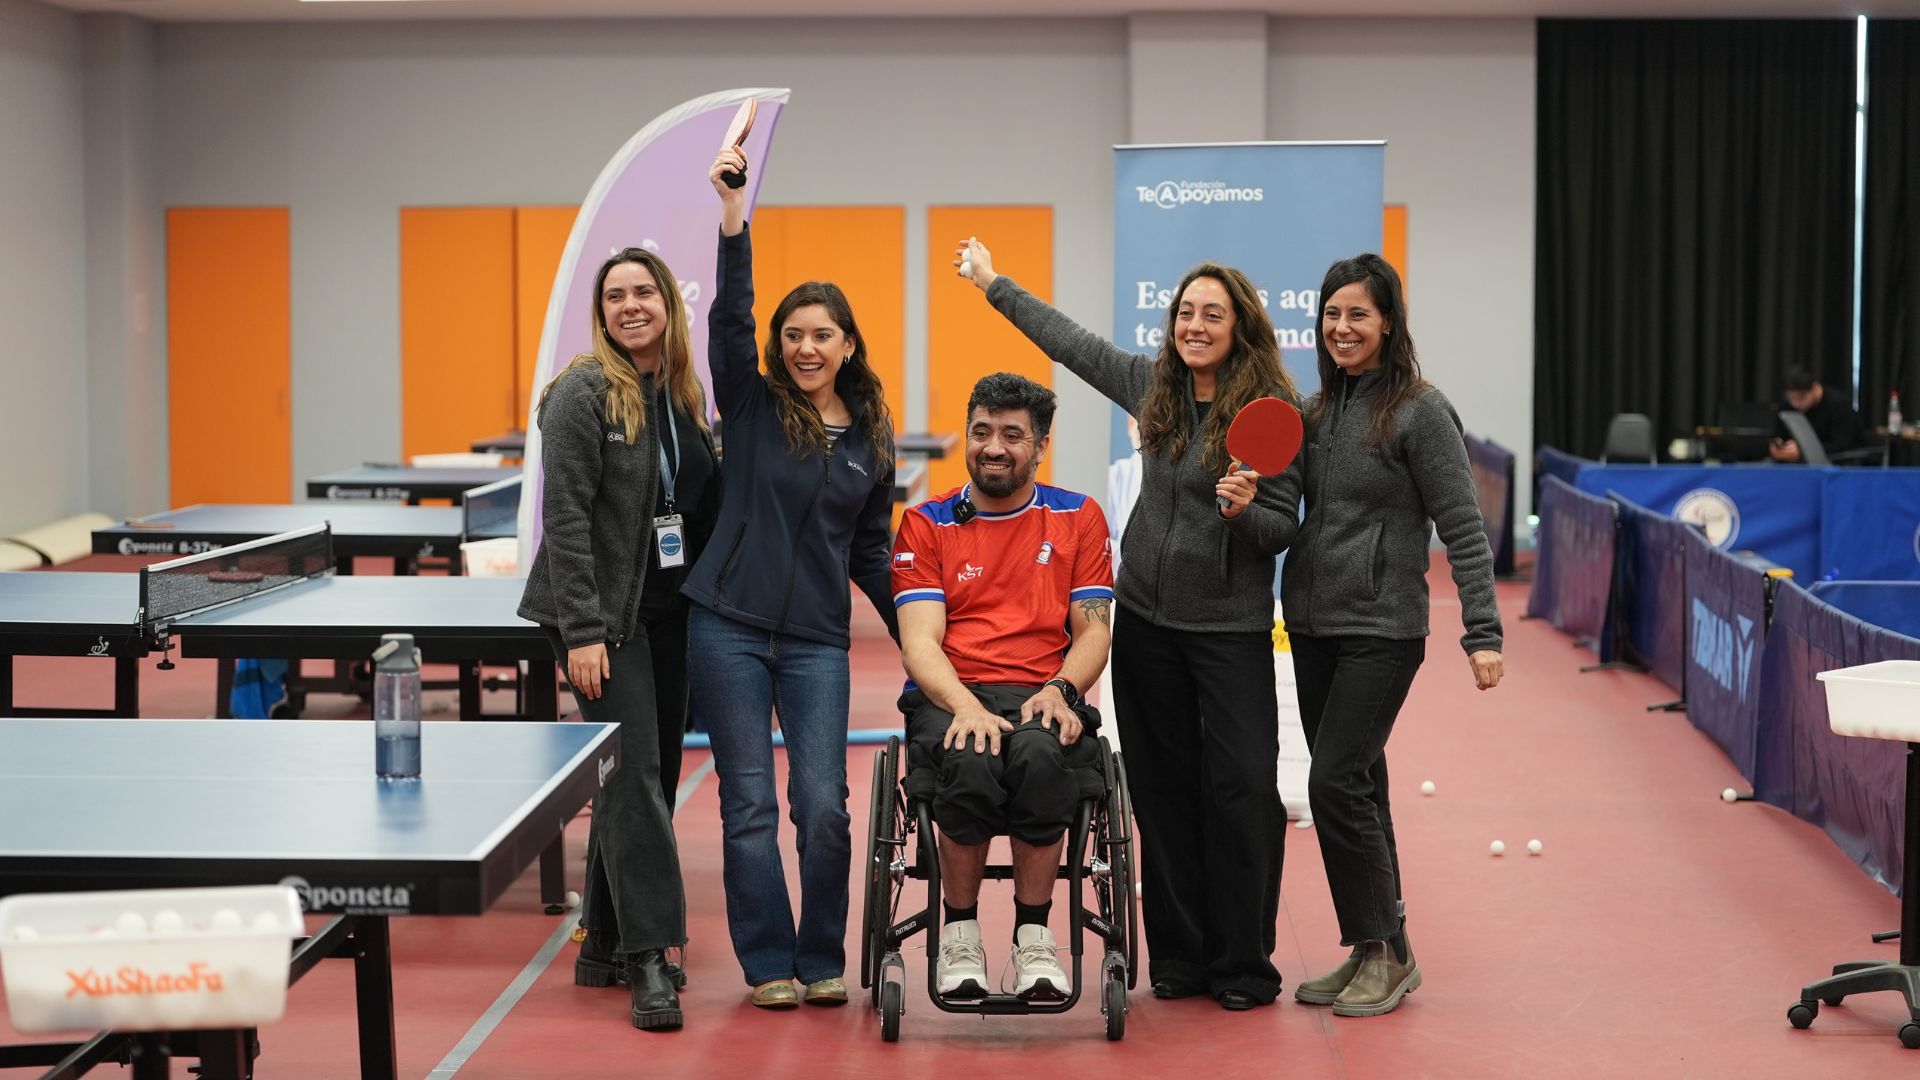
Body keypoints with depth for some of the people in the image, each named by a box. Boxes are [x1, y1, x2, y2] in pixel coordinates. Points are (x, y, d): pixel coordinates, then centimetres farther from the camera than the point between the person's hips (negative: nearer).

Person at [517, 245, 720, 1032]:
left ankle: (604, 945, 20)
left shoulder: (682, 395, 10)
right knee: (634, 775, -11)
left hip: (670, 612, 7)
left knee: (649, 776, 10)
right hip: (604, 614, -7)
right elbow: (566, 517, -15)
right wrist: (583, 631, -20)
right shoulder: (584, 393, -10)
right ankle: (649, 958, -10)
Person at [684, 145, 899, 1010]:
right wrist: (733, 219, -25)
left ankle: (823, 960, 12)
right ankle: (769, 963, 13)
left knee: (823, 806, -6)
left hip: (817, 637, 1)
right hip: (730, 626, -1)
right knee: (749, 804, 2)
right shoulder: (752, 405, 2)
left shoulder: (871, 435, 10)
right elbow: (729, 317, -14)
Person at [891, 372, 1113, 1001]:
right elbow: (919, 641, 0)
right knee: (973, 762, -36)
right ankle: (959, 936, -16)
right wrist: (965, 707, -20)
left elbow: (1093, 631, 9)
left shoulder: (1078, 518, 15)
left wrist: (1062, 690, -13)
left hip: (1042, 698, 1)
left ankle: (1033, 938, -21)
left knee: (1040, 754, -37)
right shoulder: (926, 525, 11)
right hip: (950, 699, 0)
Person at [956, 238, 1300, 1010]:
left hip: (1230, 627, -5)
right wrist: (993, 283, 27)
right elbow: (1068, 340, 20)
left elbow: (1285, 531, -7)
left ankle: (1243, 965, 2)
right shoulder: (1153, 386, 6)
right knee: (1163, 787, 8)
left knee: (1242, 789, -7)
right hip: (1147, 618, 5)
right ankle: (1178, 954, 16)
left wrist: (1244, 511, -28)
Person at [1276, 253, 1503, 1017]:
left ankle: (1387, 951, 2)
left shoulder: (1419, 410, -9)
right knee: (1356, 786, 11)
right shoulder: (1316, 410, 11)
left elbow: (1462, 527, -11)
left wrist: (1482, 631, -16)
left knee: (1336, 783, -12)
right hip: (1312, 625, 7)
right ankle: (1369, 956, 20)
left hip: (1381, 629, -7)